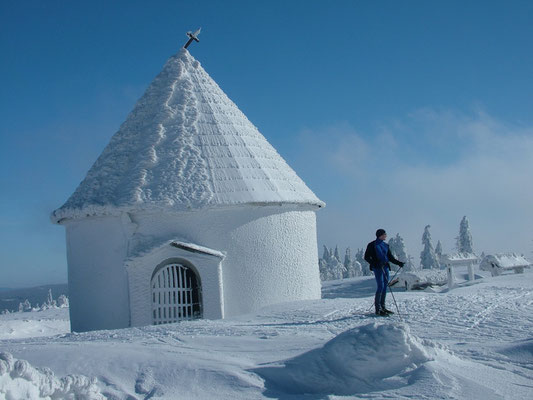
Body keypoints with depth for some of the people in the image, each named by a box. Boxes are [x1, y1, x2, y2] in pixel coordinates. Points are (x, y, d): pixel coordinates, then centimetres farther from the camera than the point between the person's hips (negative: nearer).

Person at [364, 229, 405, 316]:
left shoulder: (385, 245, 17)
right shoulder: (372, 245, -1)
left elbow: (390, 257, 21)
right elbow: (366, 257, -4)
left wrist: (398, 263, 7)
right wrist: (374, 263, -19)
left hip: (385, 267, 7)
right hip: (377, 268, -7)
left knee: (385, 286, 5)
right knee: (381, 286, -13)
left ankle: (382, 306, 14)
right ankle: (378, 309, -9)